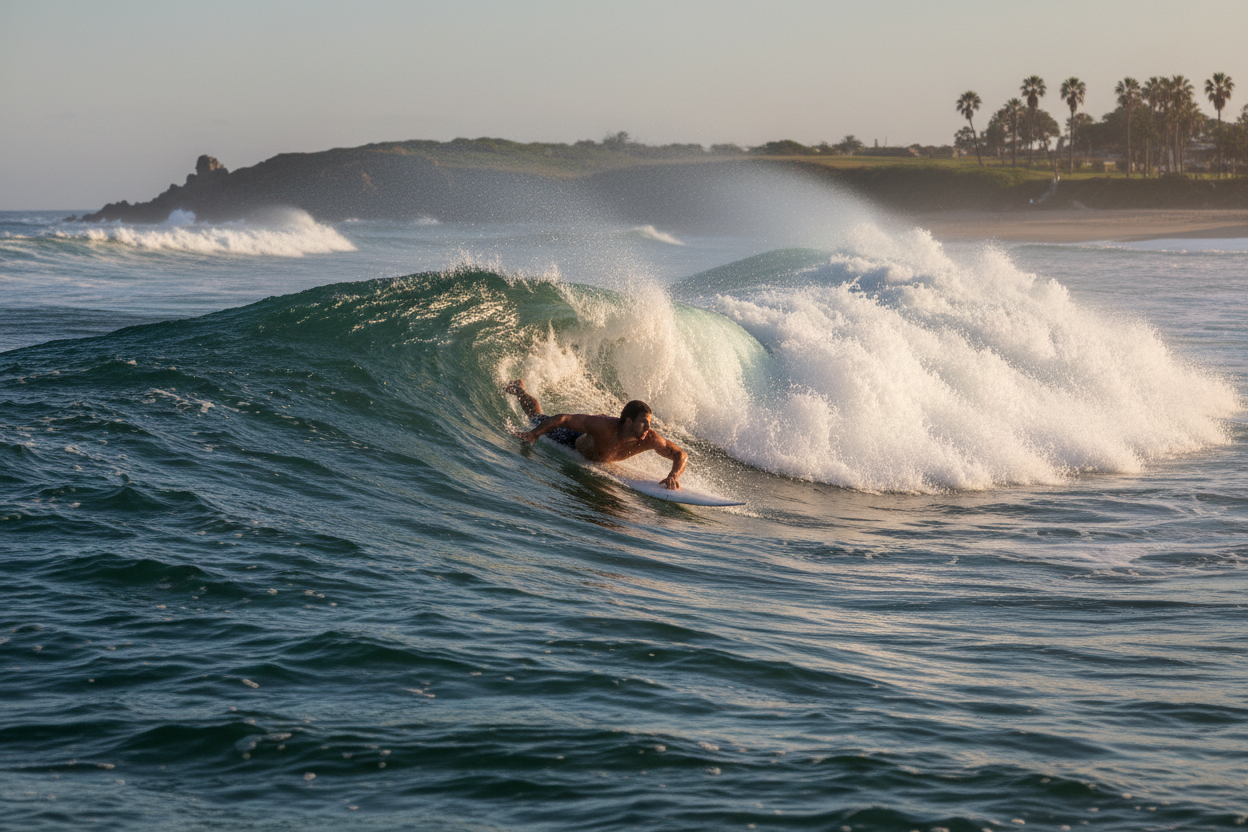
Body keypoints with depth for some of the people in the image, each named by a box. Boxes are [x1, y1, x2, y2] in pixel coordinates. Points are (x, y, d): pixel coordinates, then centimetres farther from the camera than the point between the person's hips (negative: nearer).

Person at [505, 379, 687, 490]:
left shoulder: (649, 439, -40)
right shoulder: (604, 426, -50)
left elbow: (681, 455, -33)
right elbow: (563, 419, -41)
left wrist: (674, 475, -53)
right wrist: (533, 434, -40)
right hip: (578, 440, -3)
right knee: (538, 419, 26)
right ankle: (519, 389, 52)